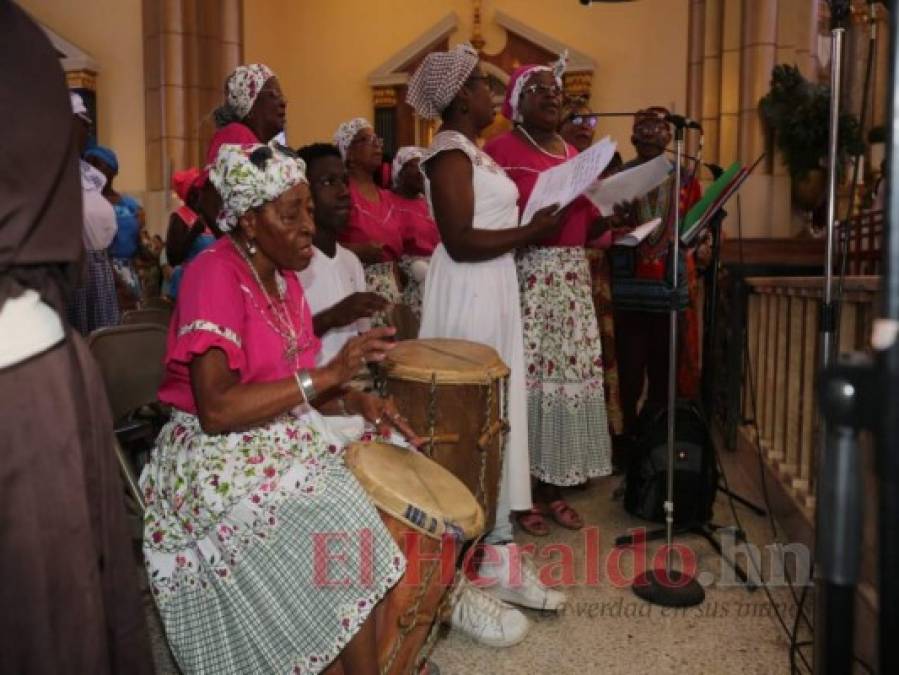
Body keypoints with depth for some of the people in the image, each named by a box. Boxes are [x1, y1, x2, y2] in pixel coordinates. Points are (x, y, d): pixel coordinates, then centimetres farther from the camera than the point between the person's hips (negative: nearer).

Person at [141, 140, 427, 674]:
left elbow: (286, 385, 9)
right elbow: (217, 409, -28)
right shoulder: (215, 275, -18)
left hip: (285, 437, 8)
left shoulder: (283, 277, 7)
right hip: (223, 459, -8)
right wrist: (328, 375, -29)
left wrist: (356, 401, -9)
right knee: (347, 538, -24)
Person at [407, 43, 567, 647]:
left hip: (493, 294, 10)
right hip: (467, 300, -10)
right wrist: (532, 231, -16)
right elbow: (460, 242, -21)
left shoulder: (473, 150, 17)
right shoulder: (450, 152, -13)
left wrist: (534, 225, 6)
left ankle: (494, 556, 23)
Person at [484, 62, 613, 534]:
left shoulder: (575, 154, 17)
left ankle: (552, 488, 18)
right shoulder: (500, 149, -4)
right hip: (523, 278, -7)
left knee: (569, 372, 6)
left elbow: (586, 227, 18)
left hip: (572, 278, 7)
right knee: (525, 376, -6)